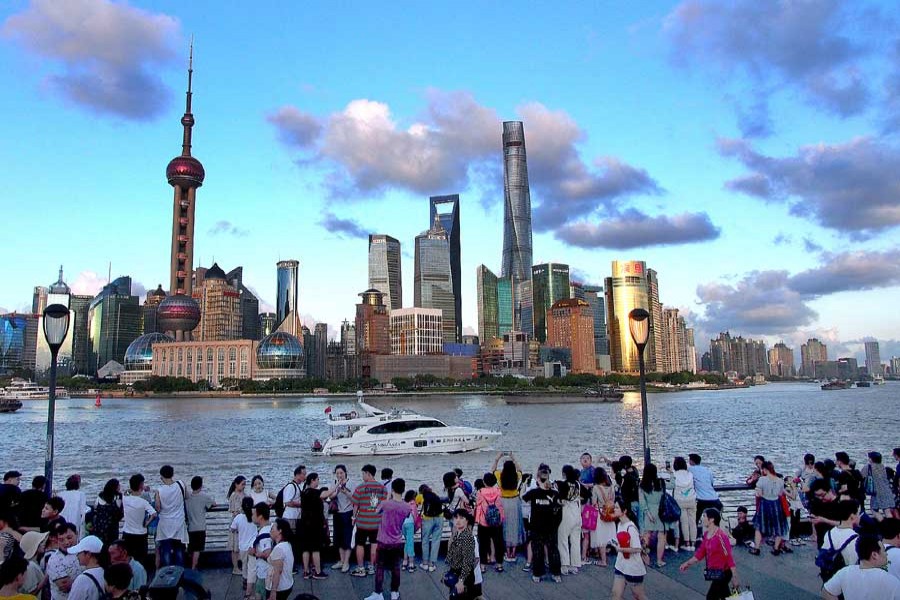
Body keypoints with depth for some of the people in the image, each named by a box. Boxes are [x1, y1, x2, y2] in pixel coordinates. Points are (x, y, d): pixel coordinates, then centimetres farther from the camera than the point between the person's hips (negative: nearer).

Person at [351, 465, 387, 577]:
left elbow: (355, 504, -5)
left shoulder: (360, 487, -12)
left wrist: (354, 516, 11)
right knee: (374, 544, 13)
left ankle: (361, 569, 13)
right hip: (377, 522, 4)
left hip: (363, 521, -3)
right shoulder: (382, 488, -1)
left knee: (360, 545, 9)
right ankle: (371, 568, 21)